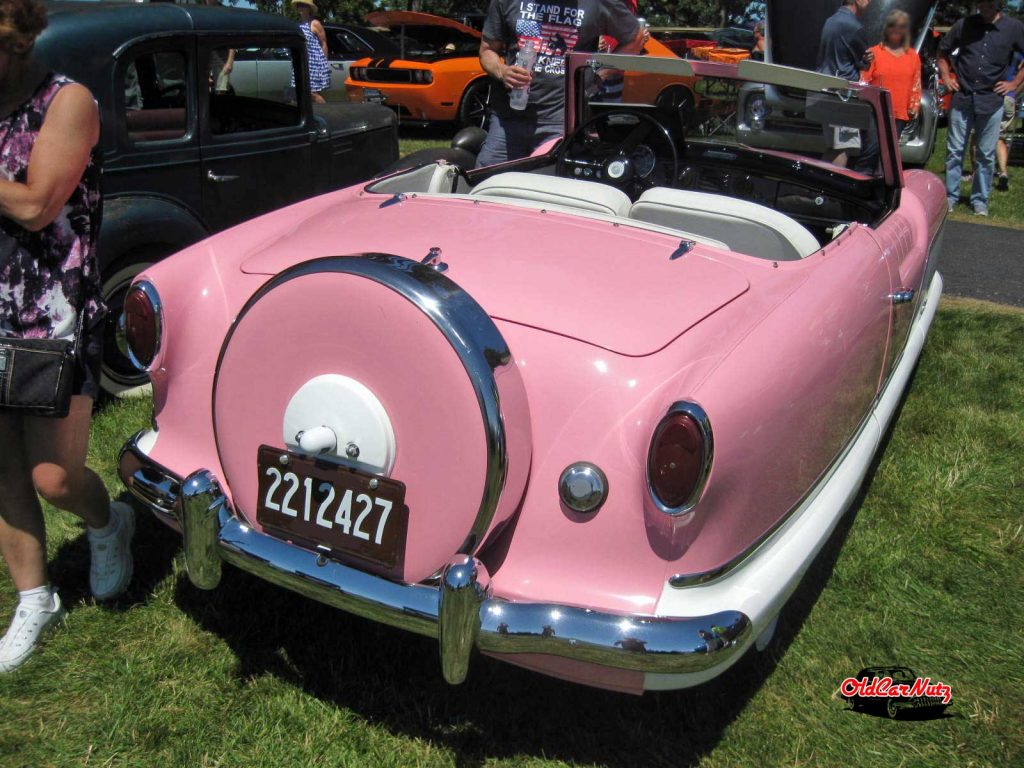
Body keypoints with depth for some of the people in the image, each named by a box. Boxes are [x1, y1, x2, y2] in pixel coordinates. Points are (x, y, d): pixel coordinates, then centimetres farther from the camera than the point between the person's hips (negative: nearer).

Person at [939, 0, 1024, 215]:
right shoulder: (964, 25, 3)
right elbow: (943, 51, 17)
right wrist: (946, 77, 8)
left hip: (991, 102, -1)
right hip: (962, 98, 1)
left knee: (986, 154, 5)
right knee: (954, 150, 4)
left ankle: (980, 200, 14)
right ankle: (951, 195, 14)